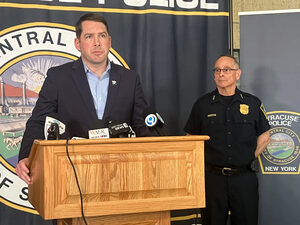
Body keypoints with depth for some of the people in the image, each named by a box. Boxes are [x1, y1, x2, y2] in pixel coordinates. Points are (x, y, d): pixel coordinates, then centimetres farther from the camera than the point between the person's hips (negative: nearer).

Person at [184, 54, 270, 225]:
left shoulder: (253, 103, 5)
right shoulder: (203, 104, 4)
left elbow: (264, 136, 13)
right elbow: (191, 138, 10)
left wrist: (251, 158, 4)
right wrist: (205, 159, 1)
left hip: (245, 178, 0)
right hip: (213, 177, 0)